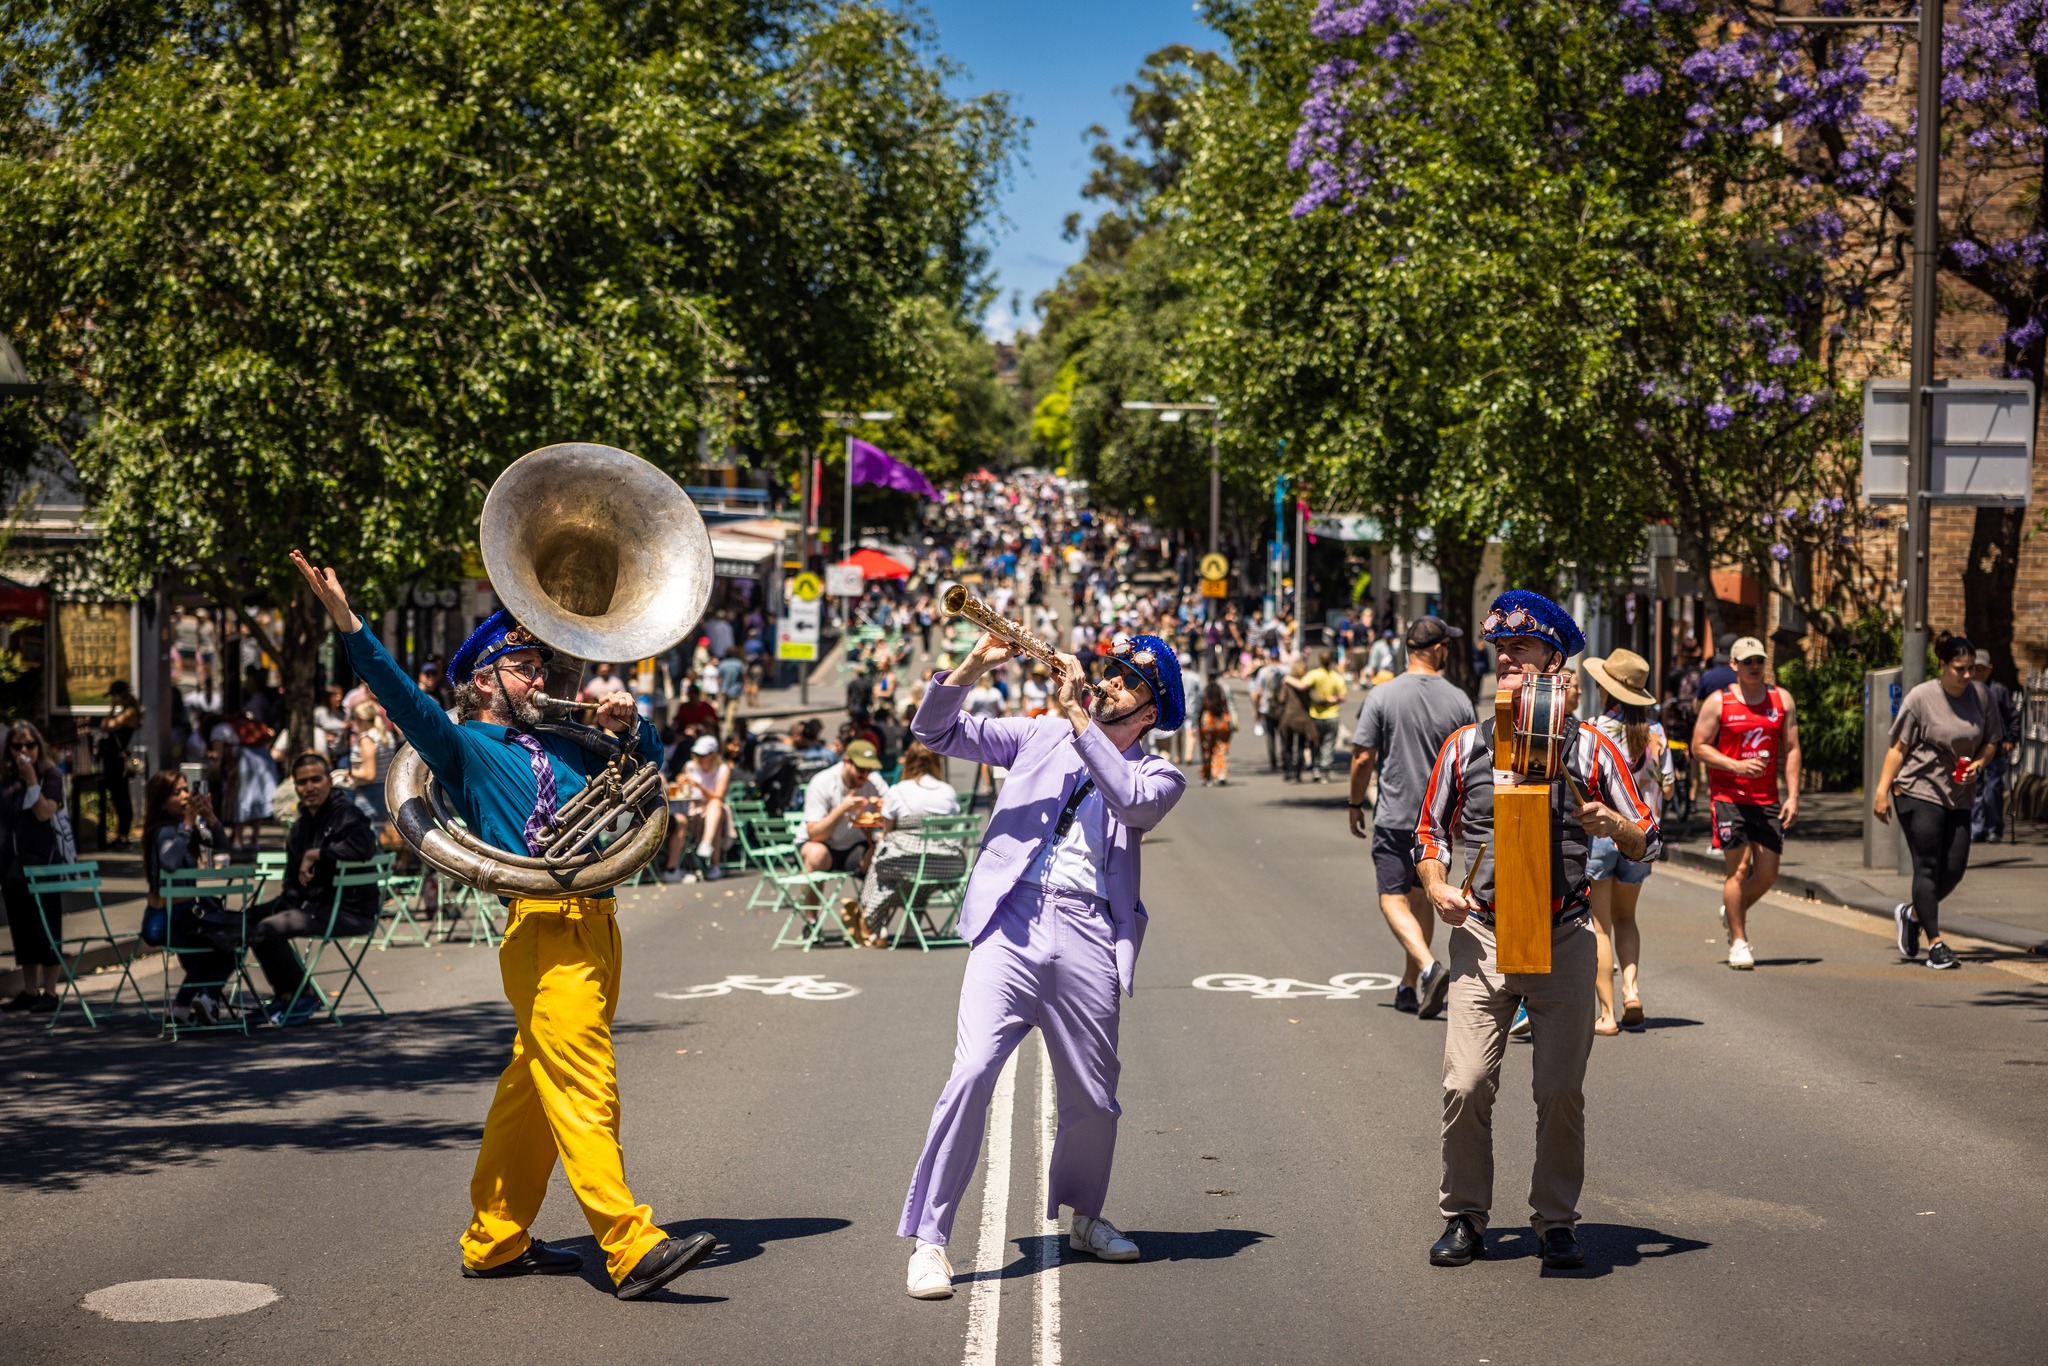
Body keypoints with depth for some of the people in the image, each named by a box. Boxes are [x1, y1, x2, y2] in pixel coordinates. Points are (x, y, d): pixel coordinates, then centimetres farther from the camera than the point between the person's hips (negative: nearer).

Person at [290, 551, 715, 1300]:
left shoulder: (560, 745, 22)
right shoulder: (464, 746, 3)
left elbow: (650, 764, 28)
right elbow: (401, 696, -12)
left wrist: (629, 726, 5)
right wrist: (345, 620, -25)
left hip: (596, 924, 7)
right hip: (543, 927, -7)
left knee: (534, 1090, 13)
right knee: (584, 1091, -12)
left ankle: (495, 1240, 21)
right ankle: (633, 1249, -18)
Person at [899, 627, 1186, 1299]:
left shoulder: (1158, 775, 14)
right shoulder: (1041, 736, 17)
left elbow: (1131, 800, -11)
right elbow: (936, 730, 13)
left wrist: (1075, 714, -13)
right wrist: (976, 665, -4)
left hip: (1088, 939, 1)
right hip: (1012, 923, -1)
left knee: (1093, 1100, 7)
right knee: (971, 1074, -17)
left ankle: (1083, 1217, 35)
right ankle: (929, 1238, -10)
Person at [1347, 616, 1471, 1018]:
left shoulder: (1382, 696, -8)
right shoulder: (1458, 700, -2)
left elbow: (1363, 758, -8)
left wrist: (1356, 804, 7)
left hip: (1395, 815, -3)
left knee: (1394, 899, -2)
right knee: (1421, 899, 15)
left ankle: (1428, 966, -25)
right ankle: (1411, 986, 21)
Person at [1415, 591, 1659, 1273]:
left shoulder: (1589, 748, 5)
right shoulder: (1465, 746, 9)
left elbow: (1648, 842, 7)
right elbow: (1430, 833, 17)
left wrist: (1613, 824, -14)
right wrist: (1438, 887, -2)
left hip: (1563, 939, -1)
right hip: (1481, 935, 1)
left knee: (1562, 1090, 0)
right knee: (1466, 1086, -7)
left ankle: (1555, 1221, 15)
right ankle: (1464, 1217, 8)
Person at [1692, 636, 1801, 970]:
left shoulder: (1781, 700, 8)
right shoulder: (1718, 702, -2)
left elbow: (1791, 750, 9)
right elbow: (1699, 746, -2)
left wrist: (1793, 795, 1)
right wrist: (1736, 766, -16)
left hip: (1767, 799, 4)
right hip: (1728, 797, -4)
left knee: (1768, 873, 3)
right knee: (1738, 869, -9)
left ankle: (1733, 913, 31)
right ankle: (1738, 942, 2)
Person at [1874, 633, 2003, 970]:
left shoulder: (1981, 695, 3)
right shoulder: (1921, 698, -10)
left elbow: (1991, 741, 14)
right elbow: (1898, 748, -7)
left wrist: (1978, 765, -7)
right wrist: (1882, 791, -12)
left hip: (1958, 795, 5)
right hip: (1918, 791, -5)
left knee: (1954, 870, 3)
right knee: (1927, 867, -7)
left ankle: (1912, 914, 29)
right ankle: (1934, 943, -5)